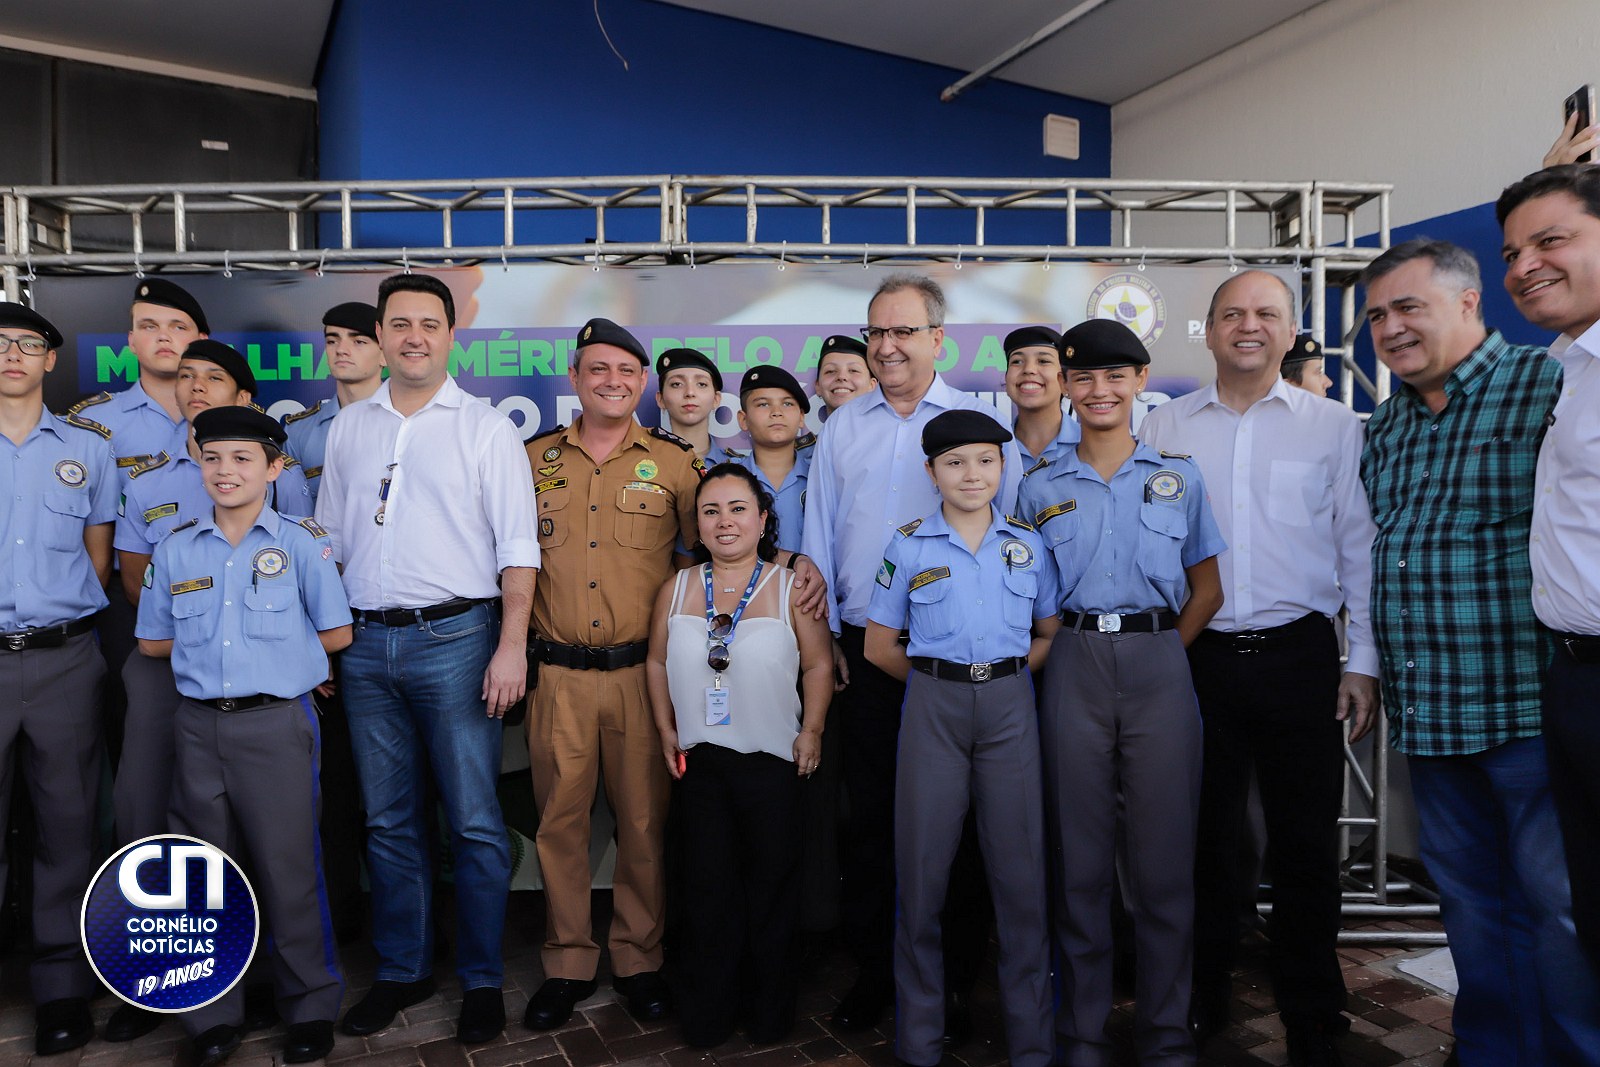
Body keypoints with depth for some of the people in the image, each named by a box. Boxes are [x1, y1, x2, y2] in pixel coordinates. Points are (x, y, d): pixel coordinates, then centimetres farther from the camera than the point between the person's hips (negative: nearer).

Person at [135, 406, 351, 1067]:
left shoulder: (301, 542, -1)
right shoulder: (177, 549, 9)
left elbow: (336, 633, 1)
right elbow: (152, 642, 14)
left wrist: (276, 649, 3)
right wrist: (224, 646, 6)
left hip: (277, 723, -3)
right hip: (199, 725, 4)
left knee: (289, 869, 2)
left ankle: (311, 1008, 18)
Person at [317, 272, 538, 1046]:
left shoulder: (485, 429, 0)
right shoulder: (347, 428, 13)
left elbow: (517, 546, -5)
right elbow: (329, 538, 16)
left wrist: (511, 646, -13)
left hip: (453, 639, -4)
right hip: (366, 642, 4)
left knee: (474, 821, 1)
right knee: (388, 820, 13)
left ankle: (482, 981, 16)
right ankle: (401, 970, 28)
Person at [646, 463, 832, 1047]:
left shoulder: (790, 588, -6)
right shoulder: (677, 589, 2)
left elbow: (818, 665, -3)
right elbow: (657, 662, 9)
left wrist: (811, 731, -7)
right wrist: (667, 730, 5)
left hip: (773, 762, -2)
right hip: (699, 760, 2)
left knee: (771, 884, 11)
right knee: (706, 886, 12)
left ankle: (770, 1009, 30)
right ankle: (706, 1013, 28)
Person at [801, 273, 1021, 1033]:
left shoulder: (979, 422, 3)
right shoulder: (841, 429, 11)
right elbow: (818, 536, 11)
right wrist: (823, 634, 6)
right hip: (865, 648, 3)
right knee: (870, 813, 9)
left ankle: (953, 975, 20)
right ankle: (872, 968, 23)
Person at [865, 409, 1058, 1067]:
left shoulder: (1029, 544, 7)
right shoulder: (909, 546, 3)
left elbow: (1050, 634, 13)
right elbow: (879, 644, 6)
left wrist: (1005, 674, 0)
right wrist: (938, 680, 2)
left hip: (1009, 707, 1)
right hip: (932, 709, -1)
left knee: (1020, 864, 4)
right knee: (922, 865, 4)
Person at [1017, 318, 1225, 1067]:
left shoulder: (1179, 477, 8)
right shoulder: (1041, 489, 8)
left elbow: (1207, 588, 10)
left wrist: (1164, 652, -1)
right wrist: (1063, 650, -2)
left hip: (1159, 664, 0)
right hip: (1073, 668, 0)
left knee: (1163, 853, 4)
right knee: (1079, 852, 5)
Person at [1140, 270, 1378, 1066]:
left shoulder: (1334, 426, 4)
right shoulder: (1163, 427, 7)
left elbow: (1359, 547, 4)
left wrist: (1363, 660, -1)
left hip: (1299, 655, 0)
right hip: (1195, 658, 1)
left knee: (1306, 846, 7)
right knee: (1203, 837, 10)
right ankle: (1200, 1003, 28)